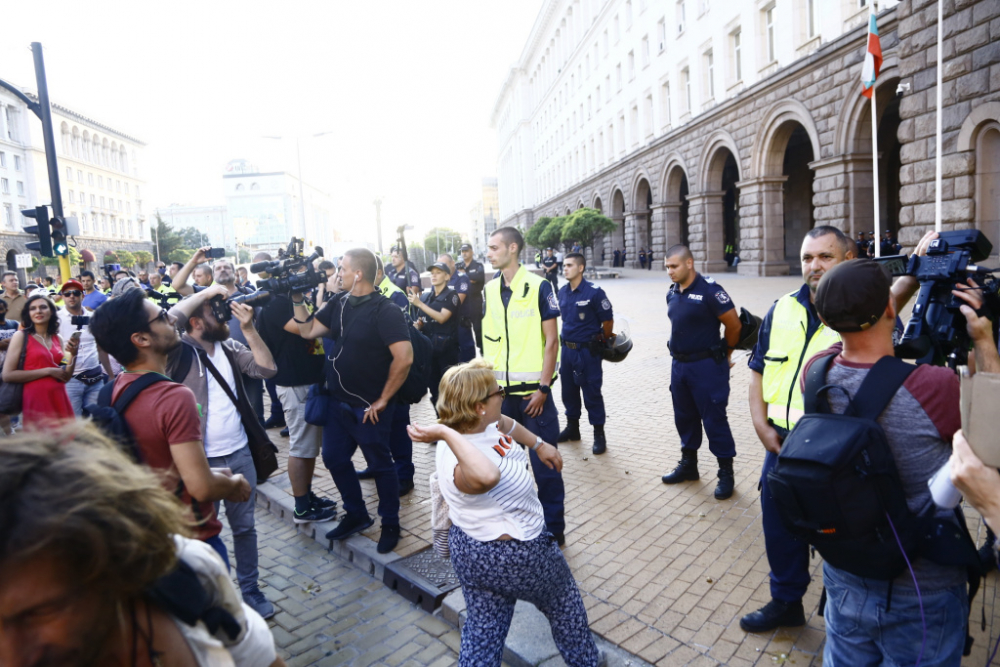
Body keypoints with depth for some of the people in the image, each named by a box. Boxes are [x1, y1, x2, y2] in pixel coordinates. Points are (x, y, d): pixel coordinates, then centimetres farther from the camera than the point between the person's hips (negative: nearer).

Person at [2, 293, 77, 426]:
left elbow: (66, 377, 8)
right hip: (36, 400, -4)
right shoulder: (21, 337, -2)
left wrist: (73, 354, -6)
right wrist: (48, 371, -12)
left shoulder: (58, 339, 10)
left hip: (59, 400, 4)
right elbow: (7, 375, -10)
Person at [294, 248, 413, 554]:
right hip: (339, 402, 8)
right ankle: (356, 515, 37)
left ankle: (390, 525, 28)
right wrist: (298, 300, -2)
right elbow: (308, 331, 9)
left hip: (369, 407, -7)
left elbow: (404, 358, -26)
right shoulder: (339, 303, 5)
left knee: (380, 465, 8)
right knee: (334, 458, 17)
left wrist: (383, 400, -20)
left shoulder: (385, 311, -19)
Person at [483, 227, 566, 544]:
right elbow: (488, 339, 12)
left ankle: (553, 530, 20)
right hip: (500, 392, 5)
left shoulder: (538, 287, -8)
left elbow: (551, 340, -8)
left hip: (532, 392, -4)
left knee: (544, 463, 5)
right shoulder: (489, 290, 7)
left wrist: (543, 388, -12)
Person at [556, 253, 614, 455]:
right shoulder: (562, 292, 3)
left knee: (592, 393, 2)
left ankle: (599, 434, 16)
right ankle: (572, 427, 33)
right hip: (567, 349, 6)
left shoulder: (594, 292, -15)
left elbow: (608, 321, -8)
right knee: (568, 390, 16)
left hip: (588, 351, -6)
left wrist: (601, 342, 4)